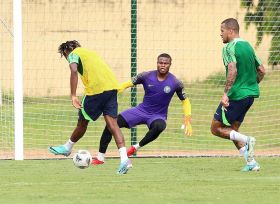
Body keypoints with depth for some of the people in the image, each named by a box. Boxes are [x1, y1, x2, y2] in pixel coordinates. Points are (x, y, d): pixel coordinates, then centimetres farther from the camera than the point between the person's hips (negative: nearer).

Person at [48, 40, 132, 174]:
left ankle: (67, 148, 34)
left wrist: (73, 96, -19)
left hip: (96, 88, -6)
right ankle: (124, 159, -15)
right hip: (112, 86, 6)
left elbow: (74, 71, -14)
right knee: (112, 123, -1)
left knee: (83, 121, 13)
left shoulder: (73, 54, 7)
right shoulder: (90, 52, 30)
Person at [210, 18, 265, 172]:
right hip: (250, 94, 8)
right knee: (232, 131, 16)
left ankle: (246, 140, -15)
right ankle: (251, 163, 6)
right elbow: (261, 70, 16)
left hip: (236, 94, -8)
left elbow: (233, 70, -27)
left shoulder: (230, 48, -12)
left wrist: (226, 94, -28)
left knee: (216, 129, 2)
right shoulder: (247, 46, 14)